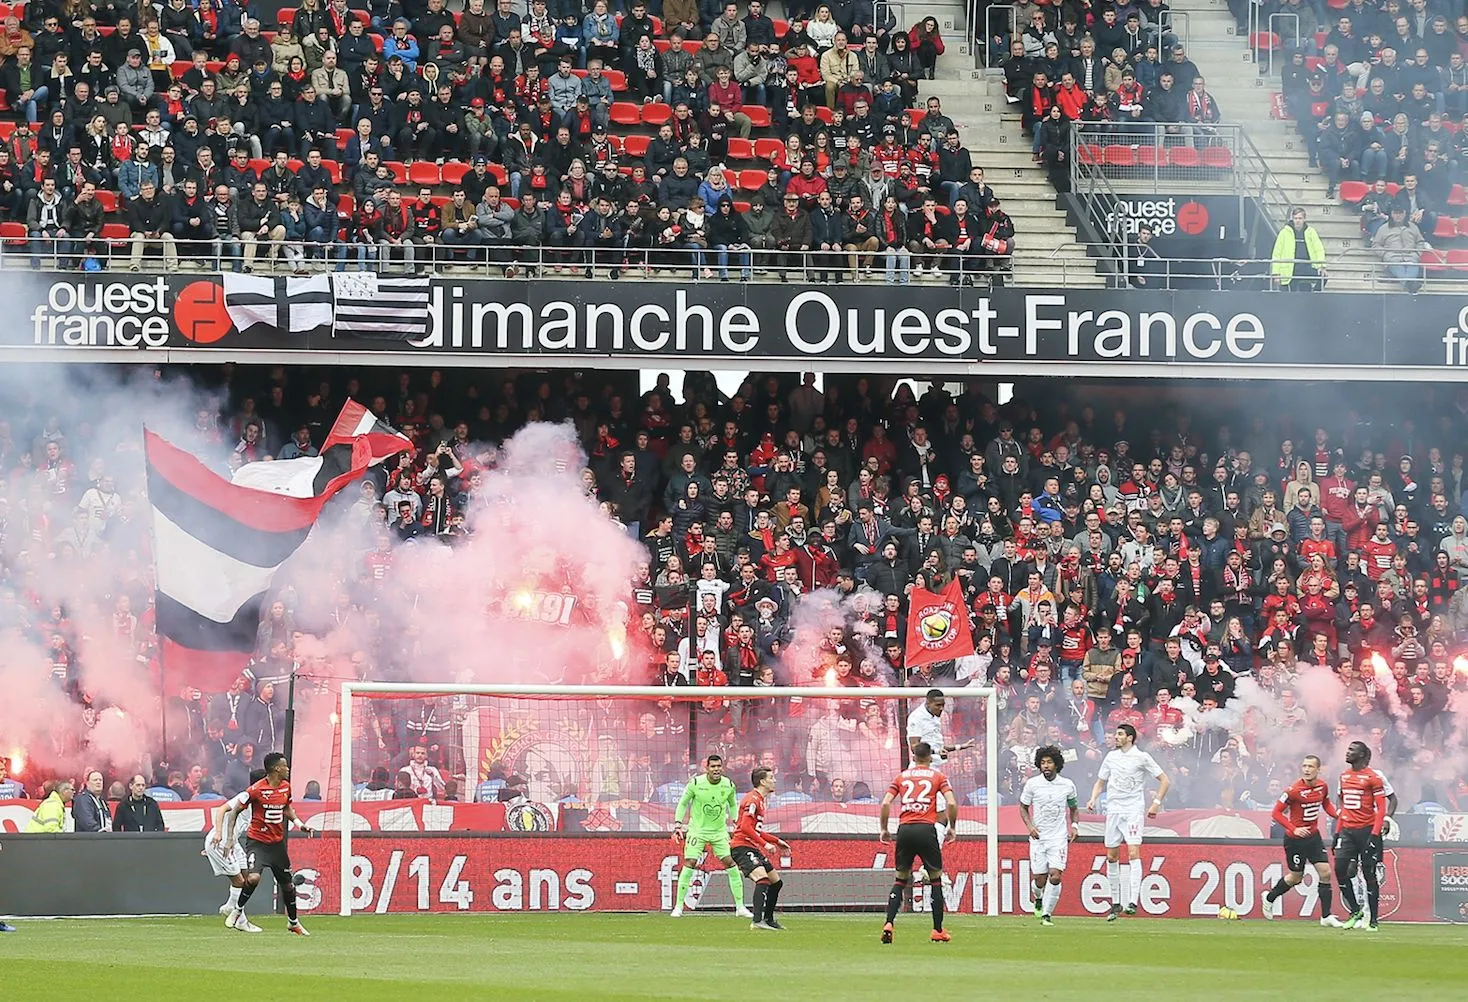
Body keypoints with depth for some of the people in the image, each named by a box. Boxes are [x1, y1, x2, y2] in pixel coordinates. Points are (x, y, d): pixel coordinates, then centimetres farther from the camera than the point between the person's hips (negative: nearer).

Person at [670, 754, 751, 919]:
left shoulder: (729, 786, -4)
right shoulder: (695, 783, -12)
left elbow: (733, 805, 16)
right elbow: (683, 804, 1)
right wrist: (678, 823, -8)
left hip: (720, 831, 2)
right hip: (697, 829, -2)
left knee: (731, 864, -5)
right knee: (689, 864, -12)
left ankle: (740, 907, 4)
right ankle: (678, 907, -3)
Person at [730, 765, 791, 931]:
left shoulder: (760, 799, 21)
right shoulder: (753, 799, -12)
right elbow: (745, 827, -22)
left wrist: (777, 841, 25)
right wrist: (765, 843, -22)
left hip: (753, 848, 11)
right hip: (742, 847, -11)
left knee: (776, 882, 15)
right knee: (762, 878, -28)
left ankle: (768, 920, 26)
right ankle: (757, 921, -37)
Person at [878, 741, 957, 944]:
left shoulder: (901, 776, 14)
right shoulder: (938, 776, 8)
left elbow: (885, 803, 4)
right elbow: (951, 803, -3)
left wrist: (883, 829, 13)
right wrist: (952, 827, 10)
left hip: (904, 829, 2)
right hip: (926, 829, -2)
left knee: (900, 880, 12)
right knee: (935, 879, 10)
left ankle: (888, 925, -5)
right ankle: (937, 930, 10)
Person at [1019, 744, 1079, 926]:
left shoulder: (1067, 785, 1)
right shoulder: (1032, 784, -3)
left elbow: (1074, 808, 17)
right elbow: (1023, 807, 9)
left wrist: (1074, 825, 1)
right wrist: (1029, 825, -7)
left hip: (1059, 838, 0)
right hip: (1038, 837, 0)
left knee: (1055, 876, -15)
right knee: (1040, 879, 2)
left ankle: (1046, 914, -6)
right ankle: (1039, 899, 37)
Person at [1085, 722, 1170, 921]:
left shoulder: (1141, 757, -2)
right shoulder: (1111, 756, 12)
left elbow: (1164, 781, 2)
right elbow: (1100, 782, 23)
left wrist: (1156, 803, -7)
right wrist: (1093, 799, 5)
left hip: (1133, 811, -5)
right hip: (1113, 810, 5)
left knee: (1133, 853, -16)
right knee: (1111, 857, 5)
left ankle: (1132, 902, -21)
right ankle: (1116, 903, 15)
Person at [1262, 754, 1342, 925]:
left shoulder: (1322, 786, -2)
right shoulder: (1294, 790, -20)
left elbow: (1326, 804, 18)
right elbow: (1276, 813, -15)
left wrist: (1337, 814, -3)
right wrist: (1294, 829, -25)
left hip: (1313, 836, 5)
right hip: (1295, 839, -5)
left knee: (1325, 872, -4)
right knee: (1296, 877, 7)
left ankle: (1326, 916, 3)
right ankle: (1269, 899, 34)